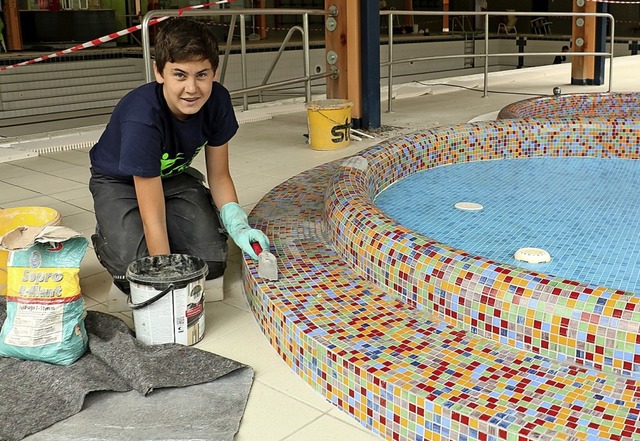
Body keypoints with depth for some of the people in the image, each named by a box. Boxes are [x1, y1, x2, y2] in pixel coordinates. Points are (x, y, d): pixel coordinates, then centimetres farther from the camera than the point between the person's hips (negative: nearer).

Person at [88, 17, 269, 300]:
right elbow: (153, 218, -38)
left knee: (212, 264, -11)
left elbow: (219, 176, -10)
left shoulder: (217, 100, -23)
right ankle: (107, 238, 11)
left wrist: (238, 227, -26)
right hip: (119, 183, -4)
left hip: (174, 176, 4)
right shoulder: (142, 119, -39)